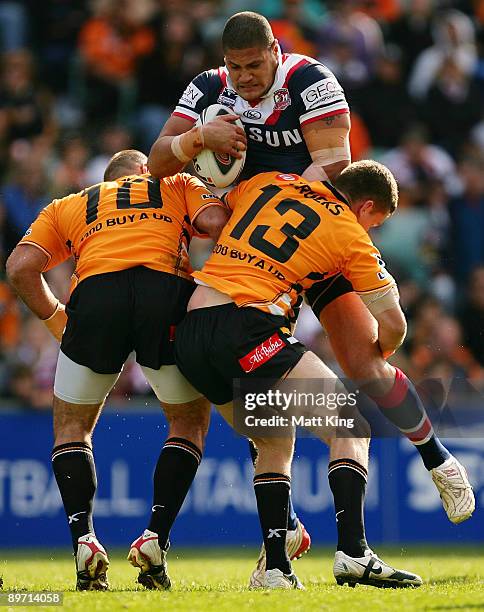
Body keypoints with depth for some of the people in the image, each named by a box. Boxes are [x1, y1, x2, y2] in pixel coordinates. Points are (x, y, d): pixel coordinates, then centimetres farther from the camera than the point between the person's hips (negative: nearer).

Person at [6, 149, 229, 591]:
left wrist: (56, 319, 25)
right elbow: (216, 221, 9)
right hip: (168, 292, -1)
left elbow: (21, 266, 15)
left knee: (71, 427, 21)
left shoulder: (66, 207, 32)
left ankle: (83, 539, 2)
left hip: (96, 292, 1)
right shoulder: (178, 185, 31)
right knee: (191, 423, 20)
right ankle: (154, 540, 6)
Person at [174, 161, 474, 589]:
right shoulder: (350, 236, 6)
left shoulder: (268, 183, 20)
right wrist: (378, 356, 31)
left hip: (189, 333, 7)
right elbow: (393, 324, 9)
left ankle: (276, 568, 11)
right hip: (248, 327, -7)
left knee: (274, 441, 22)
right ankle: (352, 553, -13)